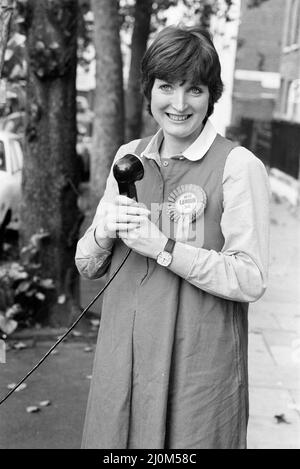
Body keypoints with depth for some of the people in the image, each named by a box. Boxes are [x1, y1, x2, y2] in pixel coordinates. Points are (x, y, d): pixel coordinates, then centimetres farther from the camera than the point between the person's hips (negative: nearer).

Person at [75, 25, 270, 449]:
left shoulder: (239, 166, -9)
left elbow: (251, 280, -15)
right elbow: (87, 266, 9)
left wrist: (162, 247, -19)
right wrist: (104, 232, -12)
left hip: (199, 364, -4)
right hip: (122, 354, 5)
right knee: (113, 440, 15)